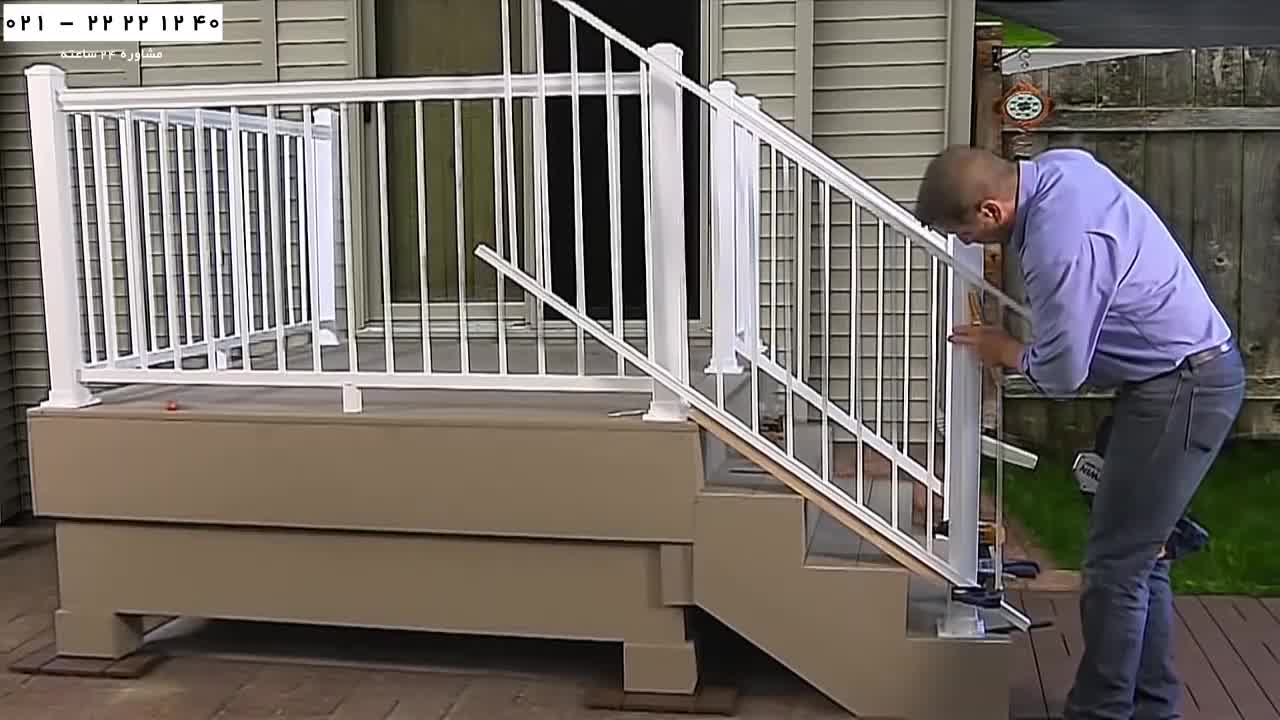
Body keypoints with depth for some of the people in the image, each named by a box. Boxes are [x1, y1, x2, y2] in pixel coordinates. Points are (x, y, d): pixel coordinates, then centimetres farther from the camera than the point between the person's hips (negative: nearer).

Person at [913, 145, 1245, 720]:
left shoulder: (1061, 245, -28)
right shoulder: (1059, 164, 1)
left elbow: (1060, 375, -18)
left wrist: (1004, 351, 0)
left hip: (1181, 389, -10)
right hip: (1182, 375, 10)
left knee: (1115, 566, -5)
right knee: (1140, 555, 16)